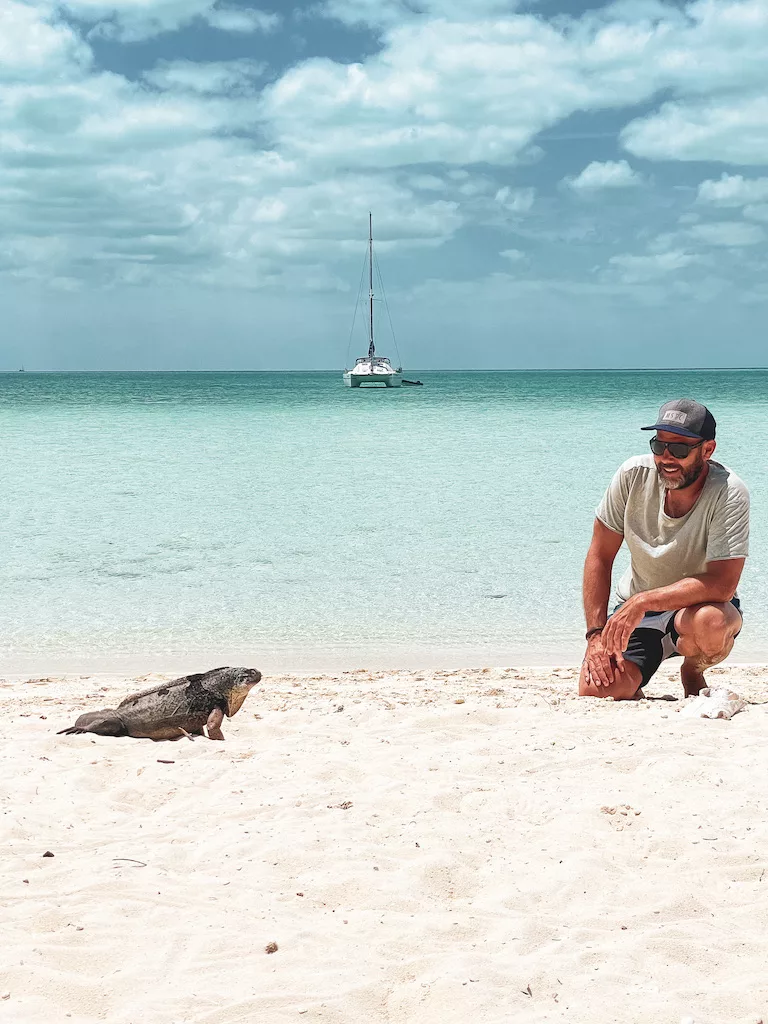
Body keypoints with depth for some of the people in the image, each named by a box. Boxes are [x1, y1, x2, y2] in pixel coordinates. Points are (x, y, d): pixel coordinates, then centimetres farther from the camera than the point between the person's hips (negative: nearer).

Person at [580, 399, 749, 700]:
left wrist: (642, 601, -36)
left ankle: (693, 672, -1)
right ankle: (630, 684, 16)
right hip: (634, 610, 2)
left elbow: (722, 584, -30)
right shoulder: (634, 475, -13)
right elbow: (599, 557, -6)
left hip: (700, 605, -2)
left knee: (709, 623, -39)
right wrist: (596, 633, -14)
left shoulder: (728, 493, -23)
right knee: (595, 690, -23)